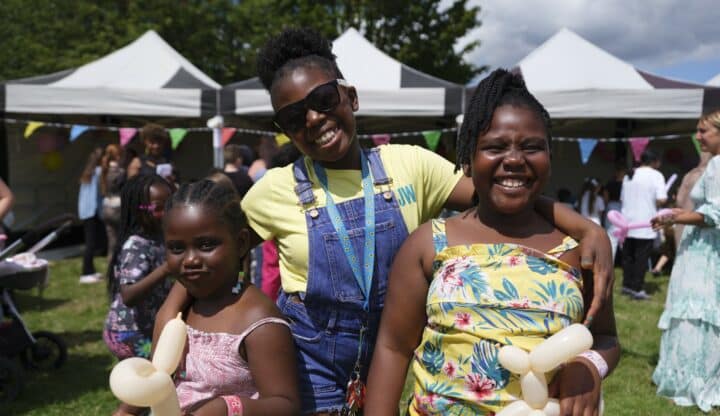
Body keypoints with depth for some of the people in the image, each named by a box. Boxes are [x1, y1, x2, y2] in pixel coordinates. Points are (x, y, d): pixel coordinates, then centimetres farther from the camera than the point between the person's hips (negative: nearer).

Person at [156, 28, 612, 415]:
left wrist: (589, 228, -22)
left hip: (393, 355, 1)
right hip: (311, 359, -1)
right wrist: (172, 308, -10)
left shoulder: (408, 166, -6)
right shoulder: (277, 189, -7)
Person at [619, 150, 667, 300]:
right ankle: (637, 289, 1)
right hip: (645, 225, -6)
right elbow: (661, 199, -17)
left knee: (628, 256, 13)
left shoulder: (628, 176, 12)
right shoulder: (656, 175, -7)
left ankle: (627, 285, 19)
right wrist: (665, 199, 5)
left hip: (628, 223, 6)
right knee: (641, 258, 0)